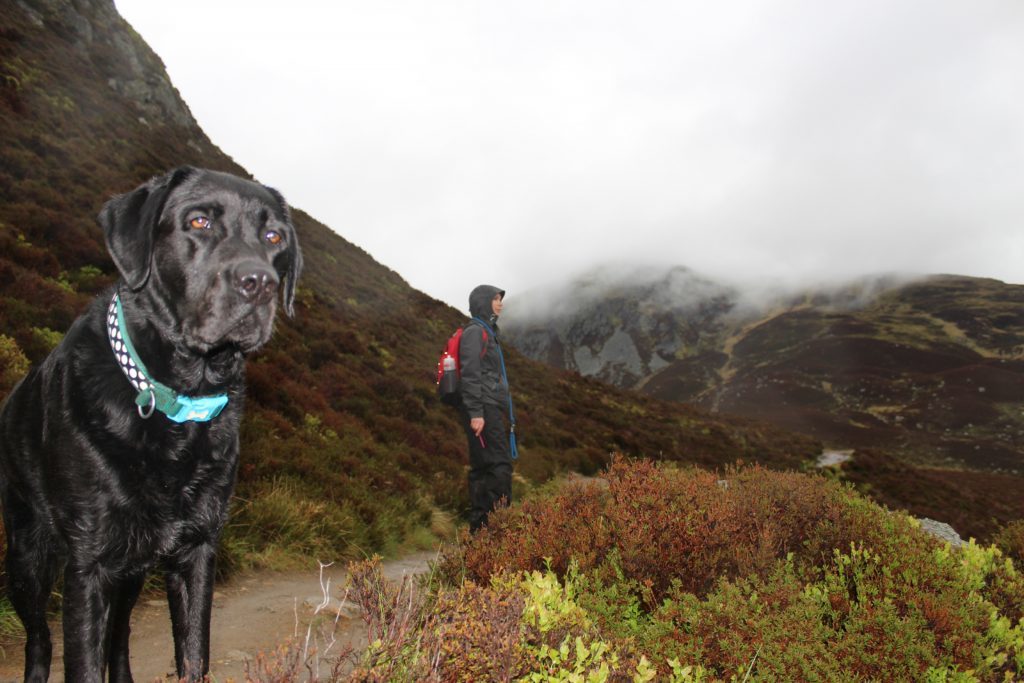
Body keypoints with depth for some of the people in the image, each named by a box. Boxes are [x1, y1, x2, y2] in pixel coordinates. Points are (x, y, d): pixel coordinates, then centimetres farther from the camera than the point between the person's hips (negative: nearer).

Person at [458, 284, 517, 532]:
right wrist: (476, 413, -23)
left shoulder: (487, 332, 22)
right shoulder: (474, 332, -9)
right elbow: (470, 374, -18)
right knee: (500, 465, -13)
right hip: (482, 411, -10)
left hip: (489, 411, 10)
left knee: (482, 468, 10)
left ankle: (479, 526, 15)